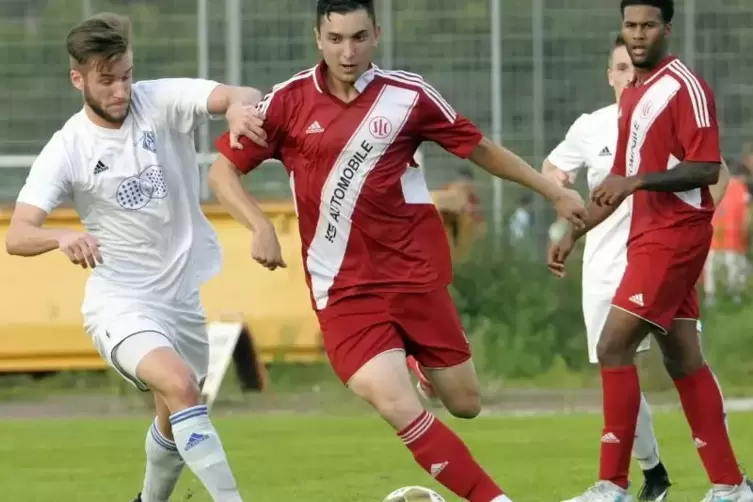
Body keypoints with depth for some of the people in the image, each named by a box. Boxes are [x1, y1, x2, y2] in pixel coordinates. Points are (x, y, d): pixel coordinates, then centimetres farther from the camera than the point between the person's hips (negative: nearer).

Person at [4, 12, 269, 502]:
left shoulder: (162, 102, -9)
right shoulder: (66, 150, -13)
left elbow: (243, 95, -24)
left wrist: (240, 107, -49)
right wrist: (63, 237, -42)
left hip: (196, 290, 4)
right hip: (123, 302, -4)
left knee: (176, 420, 18)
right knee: (179, 386, -30)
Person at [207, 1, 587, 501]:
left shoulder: (408, 95, -3)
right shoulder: (288, 102, -4)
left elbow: (480, 148, 9)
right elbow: (223, 170, 1)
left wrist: (555, 192, 12)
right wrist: (261, 226, -15)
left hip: (415, 272, 1)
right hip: (343, 288, -1)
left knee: (466, 403, 8)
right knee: (397, 406, -19)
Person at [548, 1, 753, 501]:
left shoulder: (686, 88, -11)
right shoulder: (633, 96, 17)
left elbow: (707, 169, -18)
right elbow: (620, 182, 25)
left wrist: (637, 180, -25)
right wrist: (574, 234, 22)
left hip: (675, 234, -9)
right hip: (649, 236, 9)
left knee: (614, 347, -12)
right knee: (684, 360, 9)